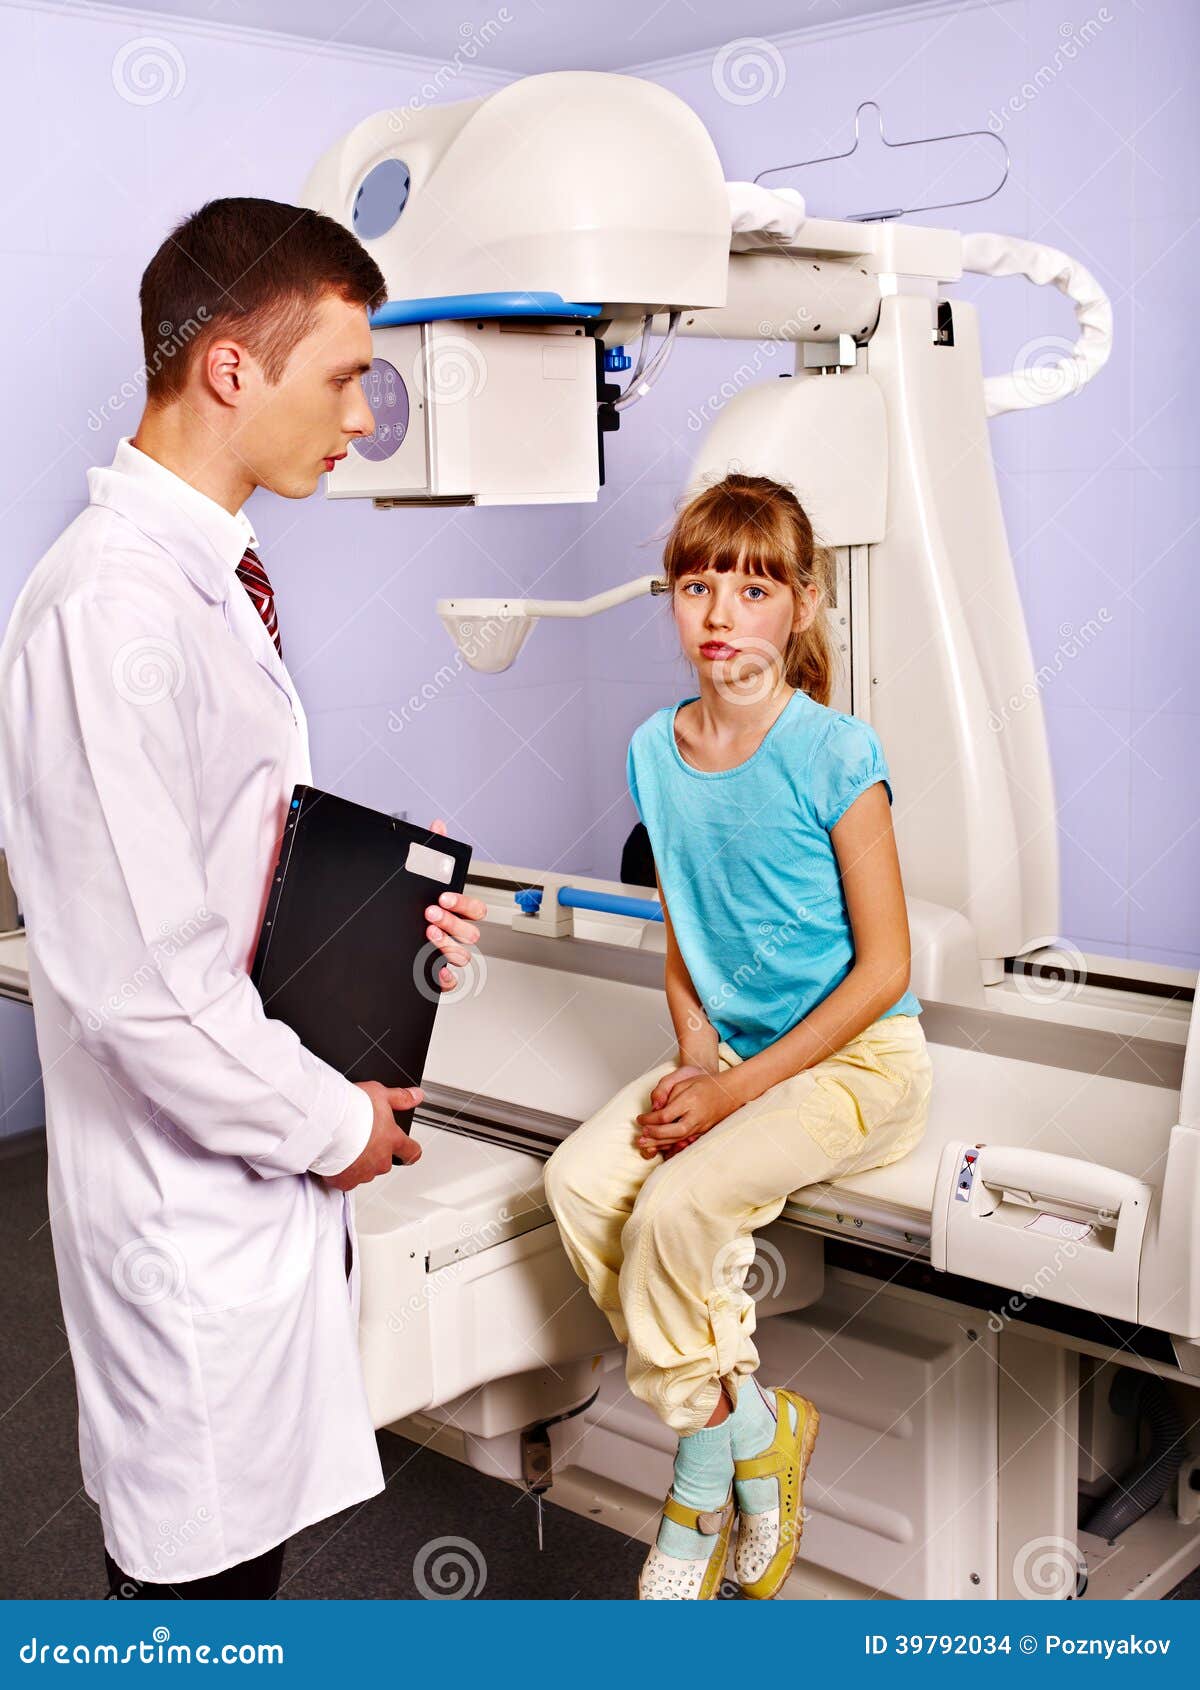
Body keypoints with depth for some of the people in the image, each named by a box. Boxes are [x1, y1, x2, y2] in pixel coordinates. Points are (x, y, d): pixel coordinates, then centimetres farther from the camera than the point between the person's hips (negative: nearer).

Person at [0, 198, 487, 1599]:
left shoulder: (208, 580, 7)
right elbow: (140, 984, -27)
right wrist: (337, 1123, -14)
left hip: (265, 1166, 9)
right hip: (191, 1204, -9)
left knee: (251, 1527, 24)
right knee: (198, 1567, 11)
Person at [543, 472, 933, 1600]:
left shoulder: (834, 755, -16)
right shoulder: (656, 753, 2)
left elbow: (883, 967, -14)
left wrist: (737, 1088, -17)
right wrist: (694, 1060, -6)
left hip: (857, 1057, -6)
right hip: (731, 1051, 6)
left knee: (676, 1204, -25)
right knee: (580, 1180, -16)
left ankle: (703, 1479, 3)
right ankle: (751, 1431, 0)